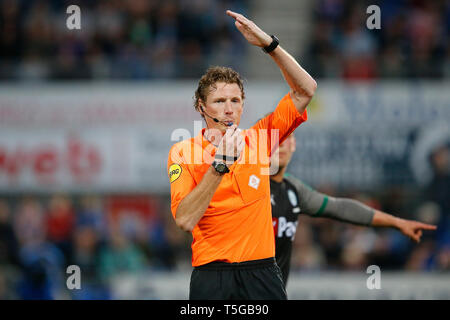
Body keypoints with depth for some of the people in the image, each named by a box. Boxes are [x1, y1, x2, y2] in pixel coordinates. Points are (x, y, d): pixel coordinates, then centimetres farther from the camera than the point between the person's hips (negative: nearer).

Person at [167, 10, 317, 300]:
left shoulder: (257, 140, 8)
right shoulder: (183, 153, 0)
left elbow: (306, 89, 6)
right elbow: (185, 220, -13)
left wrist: (269, 43, -3)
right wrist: (220, 165, -21)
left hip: (262, 272, 2)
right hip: (211, 274, -2)